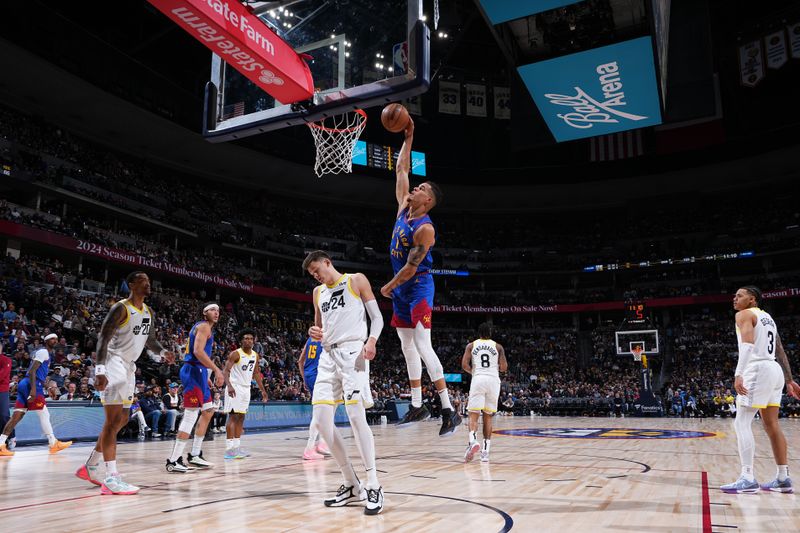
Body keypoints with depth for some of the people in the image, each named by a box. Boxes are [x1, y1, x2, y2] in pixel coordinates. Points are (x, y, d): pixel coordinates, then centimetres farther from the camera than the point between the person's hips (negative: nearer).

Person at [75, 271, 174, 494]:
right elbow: (102, 339, -18)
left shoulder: (149, 312, 11)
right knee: (113, 420, -12)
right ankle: (111, 478, -10)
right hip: (113, 365, -9)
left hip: (129, 367, 9)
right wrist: (100, 371, -27)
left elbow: (150, 340, 18)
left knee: (122, 420, 13)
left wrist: (163, 353, -2)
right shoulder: (121, 308, -14)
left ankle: (90, 467, 26)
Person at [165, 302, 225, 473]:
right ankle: (174, 460, -9)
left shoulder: (206, 328, 21)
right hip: (194, 372, -11)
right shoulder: (204, 326, -9)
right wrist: (217, 369, -25)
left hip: (199, 372, 11)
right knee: (191, 414, -11)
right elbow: (198, 351, -23)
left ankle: (195, 455, 21)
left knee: (208, 411, 16)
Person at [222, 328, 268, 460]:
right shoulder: (235, 354, -13)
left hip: (246, 388, 7)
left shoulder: (255, 355, 8)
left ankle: (237, 446, 15)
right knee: (233, 416, -10)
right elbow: (226, 370, -20)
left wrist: (262, 390, 16)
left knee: (241, 417, 9)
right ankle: (229, 449, -9)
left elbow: (256, 373, 18)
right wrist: (229, 385, -35)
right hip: (235, 388, -7)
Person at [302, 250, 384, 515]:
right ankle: (351, 485, 9)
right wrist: (315, 334, 1)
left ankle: (373, 486, -7)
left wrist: (372, 340, -18)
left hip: (353, 351, -6)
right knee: (321, 419, -2)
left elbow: (377, 317, 1)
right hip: (328, 355, 6)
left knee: (356, 416, -16)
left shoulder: (356, 280, 5)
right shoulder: (318, 292, 21)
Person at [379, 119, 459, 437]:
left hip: (418, 287, -9)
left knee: (423, 347, -15)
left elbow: (411, 267, -19)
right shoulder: (404, 209, 6)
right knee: (407, 348, 11)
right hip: (402, 289, 9)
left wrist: (388, 287, -7)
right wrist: (408, 137, 8)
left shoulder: (425, 228, -18)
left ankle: (449, 411, -11)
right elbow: (401, 170, 12)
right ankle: (417, 406, 20)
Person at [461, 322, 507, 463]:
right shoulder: (498, 346, 12)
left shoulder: (471, 345, 11)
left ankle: (473, 441, -30)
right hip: (493, 380, 1)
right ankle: (485, 451, 8)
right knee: (488, 417, 11)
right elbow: (504, 367, 4)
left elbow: (464, 364, 0)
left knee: (473, 415, -2)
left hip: (478, 379, -1)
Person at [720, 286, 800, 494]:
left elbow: (747, 345, -20)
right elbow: (781, 352, 24)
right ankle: (783, 478, 17)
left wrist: (739, 374, -28)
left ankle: (748, 479, -13)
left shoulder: (744, 314, -3)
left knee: (742, 423, -9)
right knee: (772, 425, 13)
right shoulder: (767, 317, 23)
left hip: (758, 370, -9)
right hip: (774, 370, 9)